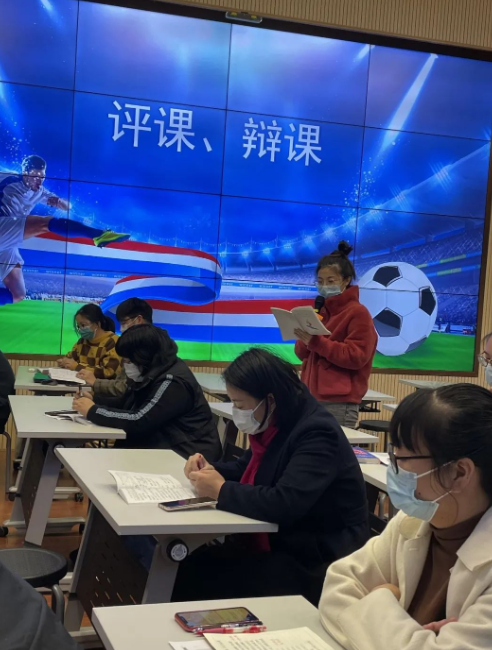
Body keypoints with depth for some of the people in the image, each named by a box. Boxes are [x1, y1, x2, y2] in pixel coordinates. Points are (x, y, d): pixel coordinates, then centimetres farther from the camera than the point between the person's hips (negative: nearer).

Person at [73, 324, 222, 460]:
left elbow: (138, 422, -25)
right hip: (159, 447, 8)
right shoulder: (149, 375, 9)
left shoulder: (172, 382, -20)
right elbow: (124, 406, 13)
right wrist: (94, 400, -5)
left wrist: (92, 411, -17)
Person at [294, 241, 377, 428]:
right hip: (312, 396, 7)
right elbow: (303, 354, 14)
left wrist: (315, 341, -22)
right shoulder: (320, 310, 15)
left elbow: (356, 357, -16)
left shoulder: (358, 313, -6)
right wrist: (305, 338, -9)